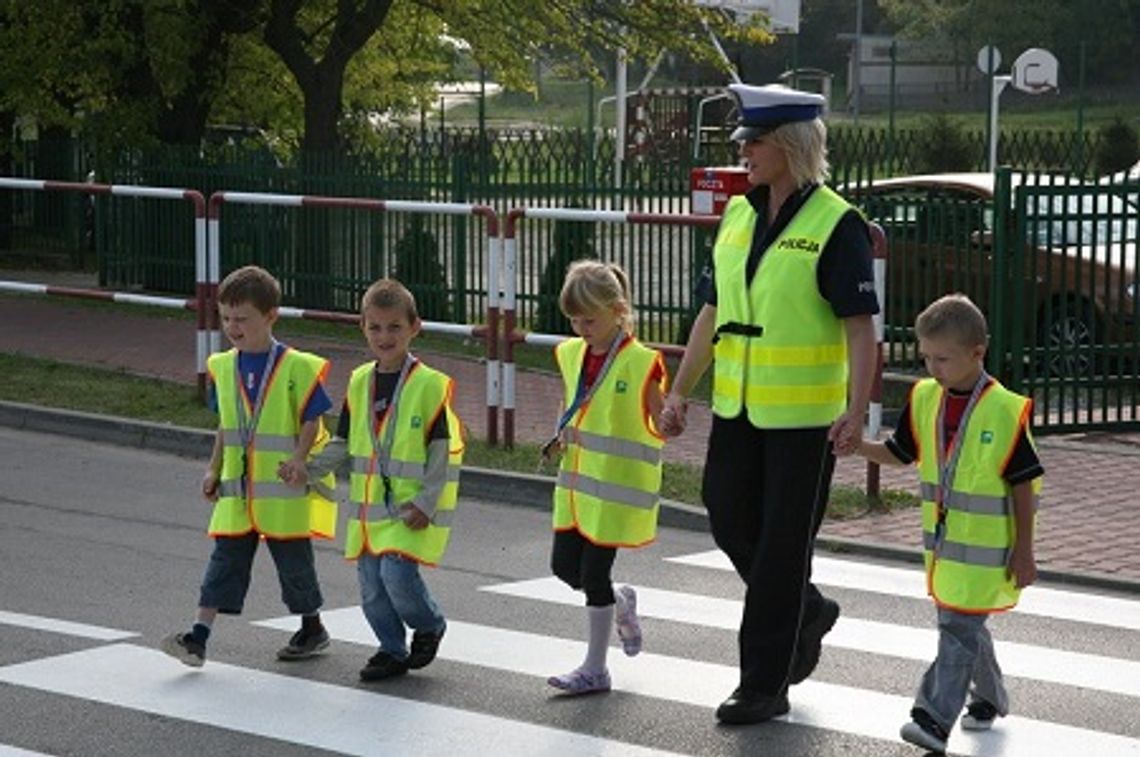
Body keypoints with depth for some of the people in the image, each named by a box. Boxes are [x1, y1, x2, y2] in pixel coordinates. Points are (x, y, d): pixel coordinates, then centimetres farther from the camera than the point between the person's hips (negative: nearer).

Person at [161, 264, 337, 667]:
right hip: (236, 488, 4)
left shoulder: (297, 367, -10)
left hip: (285, 491, -4)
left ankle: (312, 628, 26)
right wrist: (214, 468, 13)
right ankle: (199, 637, -5)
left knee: (293, 560, 7)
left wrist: (296, 462, -20)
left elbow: (311, 423, -8)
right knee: (226, 558, 0)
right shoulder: (223, 367, 7)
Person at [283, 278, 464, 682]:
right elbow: (345, 444, 14)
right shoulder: (359, 382, 7)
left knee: (397, 572, -18)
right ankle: (393, 650, 25)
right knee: (371, 587, 7)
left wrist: (426, 502, -13)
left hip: (410, 505, -6)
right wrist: (310, 468, -2)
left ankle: (429, 626, 10)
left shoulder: (430, 385, -9)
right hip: (368, 505, 6)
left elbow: (444, 450, -8)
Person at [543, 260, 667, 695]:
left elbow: (662, 428, -9)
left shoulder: (640, 363, -13)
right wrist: (562, 435, 2)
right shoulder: (571, 355, 7)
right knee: (564, 566, 8)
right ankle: (621, 604, 37)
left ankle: (595, 668, 9)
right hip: (576, 482, 7)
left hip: (618, 485, -7)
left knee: (594, 570, -3)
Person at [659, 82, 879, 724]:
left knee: (783, 546, 0)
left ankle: (765, 685, 10)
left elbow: (860, 326, -15)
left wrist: (857, 410, -24)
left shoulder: (836, 224, -12)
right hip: (738, 407, 7)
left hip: (805, 416, -7)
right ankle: (807, 612, 35)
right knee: (730, 522, 10)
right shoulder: (738, 216, 9)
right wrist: (681, 391, 12)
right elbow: (713, 313, 15)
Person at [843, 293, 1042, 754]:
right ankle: (989, 697, 38)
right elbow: (899, 454, 11)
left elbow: (1024, 485, -12)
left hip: (986, 546, -7)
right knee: (964, 624, 19)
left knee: (959, 627, -9)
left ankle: (936, 719, -11)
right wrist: (856, 445, -8)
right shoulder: (925, 400, 1)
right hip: (943, 539, 7)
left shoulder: (1004, 411, -17)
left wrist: (1024, 551, -10)